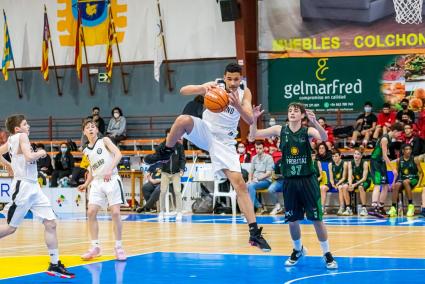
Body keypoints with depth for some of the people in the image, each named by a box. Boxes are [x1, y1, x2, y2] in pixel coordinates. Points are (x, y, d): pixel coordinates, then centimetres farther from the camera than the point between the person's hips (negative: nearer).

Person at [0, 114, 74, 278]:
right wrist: (41, 153, -7)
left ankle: (55, 265, 3)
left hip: (33, 188, 9)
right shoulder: (21, 136, -10)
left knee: (50, 223, 2)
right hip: (23, 187, -9)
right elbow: (29, 157, -25)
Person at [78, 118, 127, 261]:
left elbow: (118, 154, -14)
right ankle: (95, 247, 4)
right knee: (91, 213, -5)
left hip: (111, 180, -5)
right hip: (97, 182, 5)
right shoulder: (86, 151, 14)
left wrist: (110, 170, -28)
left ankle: (118, 247, 0)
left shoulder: (104, 141, 0)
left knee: (115, 213, -10)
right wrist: (86, 184, 9)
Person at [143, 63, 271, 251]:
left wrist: (238, 105, -39)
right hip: (205, 132, -1)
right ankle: (165, 152, -7)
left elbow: (250, 120, -19)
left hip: (224, 142, 1)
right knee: (184, 120, -34)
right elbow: (183, 91, -22)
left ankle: (254, 232, -9)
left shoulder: (244, 93, -6)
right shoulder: (214, 88, -12)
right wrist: (203, 87, -42)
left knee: (239, 183, -10)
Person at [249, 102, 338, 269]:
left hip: (307, 180, -2)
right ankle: (298, 250, 32)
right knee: (292, 220, 9)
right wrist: (254, 119, -19)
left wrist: (315, 122, -43)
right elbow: (253, 135, 0)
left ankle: (327, 255, 8)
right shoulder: (280, 130, 1)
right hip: (289, 181, 3)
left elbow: (324, 138, -26)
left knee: (316, 219, -3)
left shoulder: (308, 131, -6)